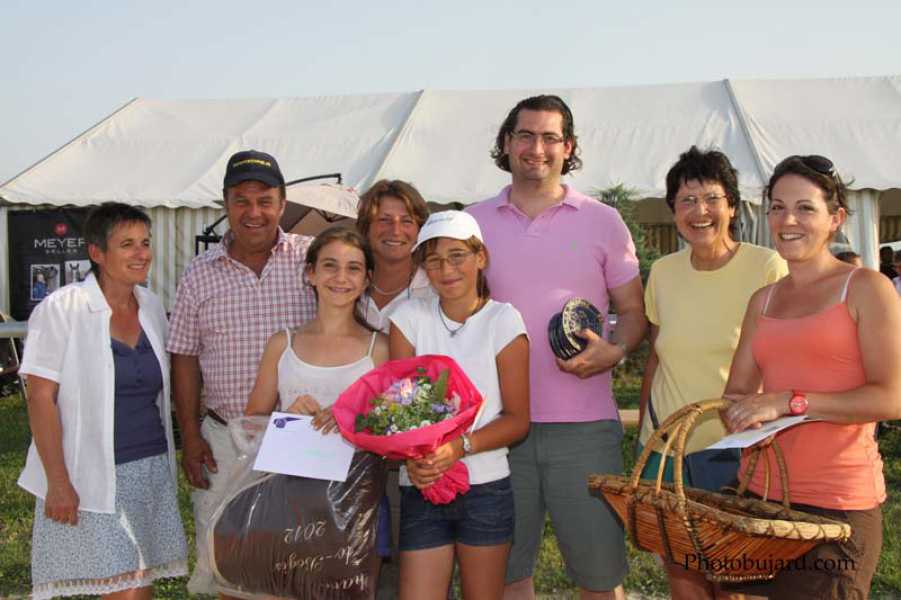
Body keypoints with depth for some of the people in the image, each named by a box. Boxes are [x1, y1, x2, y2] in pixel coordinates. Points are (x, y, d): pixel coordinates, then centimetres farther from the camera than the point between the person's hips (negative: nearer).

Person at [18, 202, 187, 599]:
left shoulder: (151, 307, 8)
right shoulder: (62, 310, -9)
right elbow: (40, 398, -12)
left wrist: (168, 459, 12)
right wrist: (58, 482, -17)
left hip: (151, 469, 6)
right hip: (93, 474, -6)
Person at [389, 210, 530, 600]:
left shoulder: (503, 320, -3)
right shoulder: (410, 317, 3)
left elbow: (518, 419, -3)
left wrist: (460, 446, -19)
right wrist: (411, 456, -17)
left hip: (486, 489, -1)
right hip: (421, 489, 1)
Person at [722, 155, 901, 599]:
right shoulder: (763, 301, 14)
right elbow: (735, 394, 14)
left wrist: (789, 402, -16)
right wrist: (741, 415, -9)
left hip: (838, 501, -5)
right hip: (761, 490, 5)